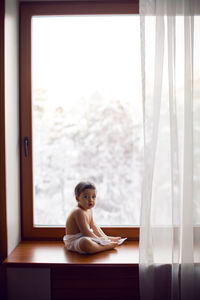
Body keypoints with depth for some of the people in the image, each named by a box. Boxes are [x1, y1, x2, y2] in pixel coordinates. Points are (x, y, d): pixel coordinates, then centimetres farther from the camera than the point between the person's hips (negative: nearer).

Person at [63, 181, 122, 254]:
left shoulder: (89, 210, 8)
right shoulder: (79, 212, -23)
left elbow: (93, 226, 16)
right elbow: (85, 231, -25)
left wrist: (105, 237, 9)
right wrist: (99, 240, -19)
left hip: (85, 237, 11)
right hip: (73, 242, -11)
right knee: (85, 242, -41)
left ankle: (109, 239, -1)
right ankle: (107, 246, -27)